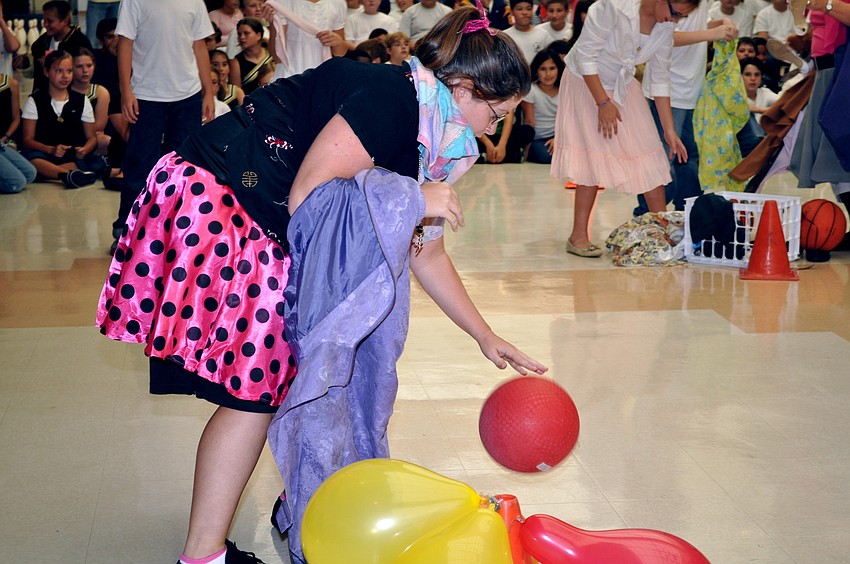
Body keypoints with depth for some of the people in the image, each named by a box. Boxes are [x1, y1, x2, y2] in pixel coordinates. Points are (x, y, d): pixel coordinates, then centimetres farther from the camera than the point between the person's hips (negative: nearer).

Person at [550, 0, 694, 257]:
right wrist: (603, 103, -23)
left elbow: (660, 77, 0)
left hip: (624, 86, 6)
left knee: (649, 154, 0)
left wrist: (669, 130, -1)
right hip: (585, 82, -6)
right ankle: (578, 236, -2)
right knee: (594, 155, -10)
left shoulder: (665, 25, -8)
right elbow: (585, 54, -24)